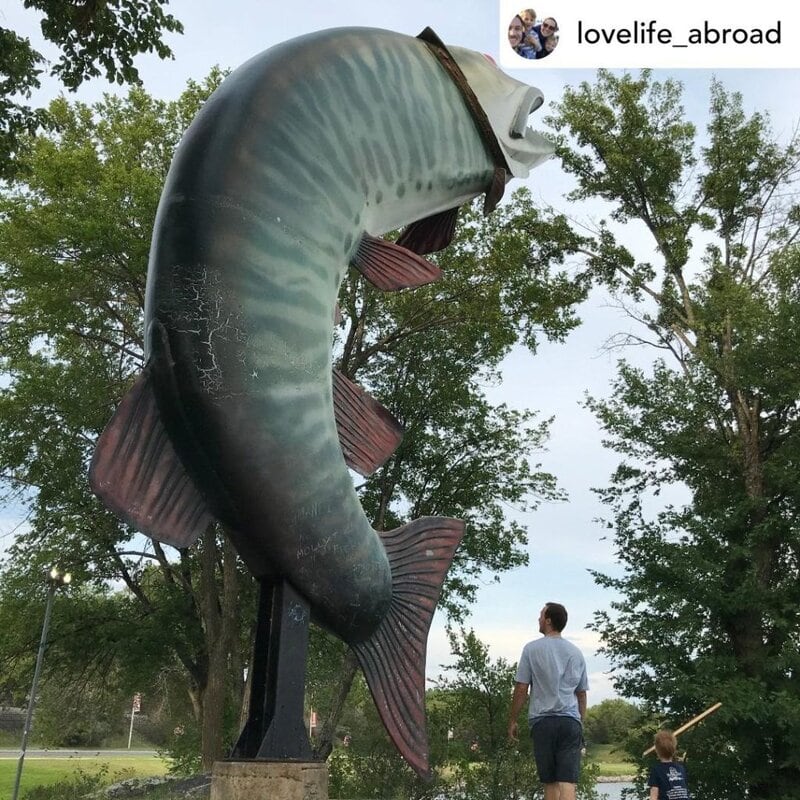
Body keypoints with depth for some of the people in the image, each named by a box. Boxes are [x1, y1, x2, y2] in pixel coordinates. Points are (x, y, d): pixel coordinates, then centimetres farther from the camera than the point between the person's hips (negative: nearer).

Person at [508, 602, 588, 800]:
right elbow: (582, 694, 16)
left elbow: (521, 689, -2)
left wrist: (512, 721, 7)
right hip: (571, 721, 2)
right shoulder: (576, 652, 13)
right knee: (568, 782, -5)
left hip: (543, 721, -2)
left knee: (550, 782, 7)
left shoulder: (532, 649, 1)